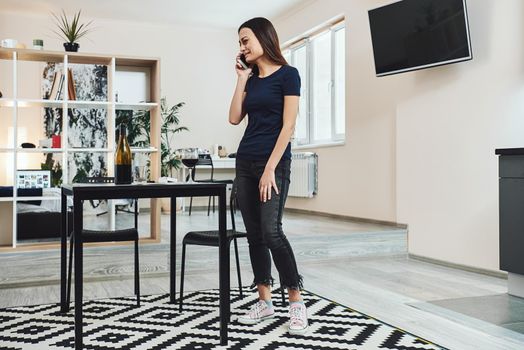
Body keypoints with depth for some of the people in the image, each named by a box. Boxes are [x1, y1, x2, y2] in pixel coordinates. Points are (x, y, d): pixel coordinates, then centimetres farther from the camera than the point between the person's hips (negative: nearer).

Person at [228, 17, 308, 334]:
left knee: (271, 231, -15)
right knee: (254, 234, 6)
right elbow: (235, 118, 6)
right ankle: (265, 302, 14)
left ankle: (297, 303, -1)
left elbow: (288, 125, -11)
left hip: (274, 164, -7)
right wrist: (242, 79, 5)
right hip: (245, 163, 7)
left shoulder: (287, 74, -5)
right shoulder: (251, 80, 15)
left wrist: (270, 168, -16)